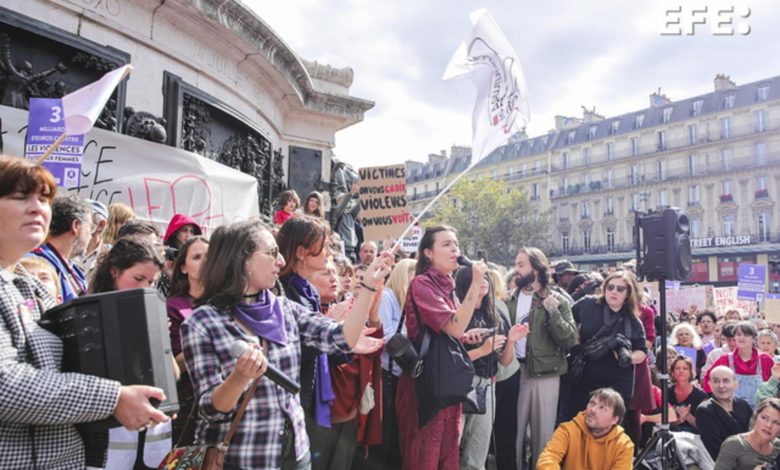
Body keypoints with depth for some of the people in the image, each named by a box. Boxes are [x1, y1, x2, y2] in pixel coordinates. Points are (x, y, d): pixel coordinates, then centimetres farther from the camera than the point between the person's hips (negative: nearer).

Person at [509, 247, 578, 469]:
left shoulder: (557, 301, -3)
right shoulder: (510, 299, 6)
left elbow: (571, 340, -11)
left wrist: (552, 312, -18)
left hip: (545, 374, -2)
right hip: (514, 373, 3)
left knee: (543, 434, 9)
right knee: (513, 432, 11)